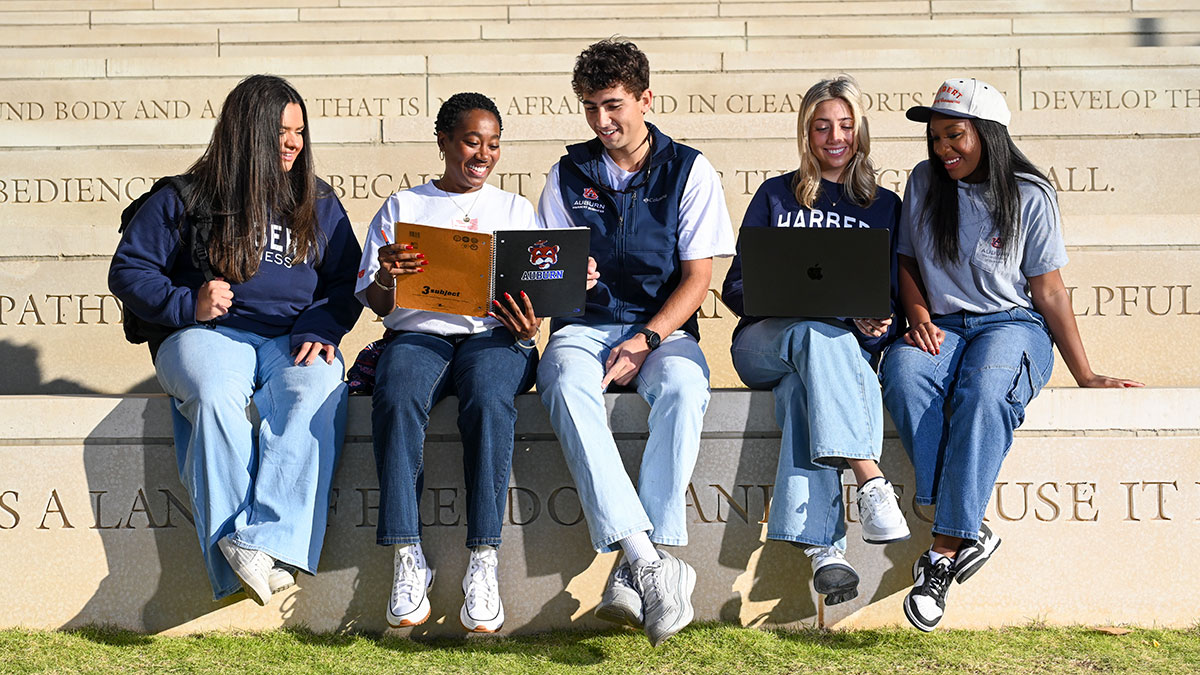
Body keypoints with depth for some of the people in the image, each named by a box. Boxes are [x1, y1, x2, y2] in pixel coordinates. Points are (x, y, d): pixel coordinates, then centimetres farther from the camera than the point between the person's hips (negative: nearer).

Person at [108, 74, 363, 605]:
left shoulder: (319, 205, 17)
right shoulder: (184, 200, 8)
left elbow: (346, 283, 15)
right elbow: (128, 271, 8)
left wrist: (318, 330, -6)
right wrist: (187, 305, -9)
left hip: (294, 339, 2)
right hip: (210, 336, -2)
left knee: (317, 393, -35)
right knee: (216, 396, -38)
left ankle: (268, 543, -46)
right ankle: (233, 559, -41)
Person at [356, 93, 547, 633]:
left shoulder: (515, 210, 22)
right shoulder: (402, 207, 19)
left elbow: (536, 295, 14)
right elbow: (376, 303, 12)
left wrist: (527, 328, -10)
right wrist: (387, 276, -13)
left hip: (494, 334, 0)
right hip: (418, 332, 0)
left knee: (489, 401, -36)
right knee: (396, 400, -35)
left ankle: (483, 562, -36)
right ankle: (407, 559, -33)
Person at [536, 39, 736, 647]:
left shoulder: (690, 171, 6)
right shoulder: (568, 174, 13)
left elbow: (697, 277, 1)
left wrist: (646, 340, -13)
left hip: (663, 326, -1)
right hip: (584, 324, 1)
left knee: (682, 387, -37)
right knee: (567, 387, -35)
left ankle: (634, 573, -39)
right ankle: (647, 558, -46)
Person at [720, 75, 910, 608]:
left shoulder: (885, 207, 19)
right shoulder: (776, 196, 17)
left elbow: (895, 300, 12)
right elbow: (734, 289, 12)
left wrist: (876, 322, -12)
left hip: (852, 346, 0)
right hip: (764, 342, 0)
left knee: (802, 388, -39)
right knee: (818, 333, -39)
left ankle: (818, 544, -52)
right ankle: (870, 480, -52)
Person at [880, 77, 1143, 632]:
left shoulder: (1030, 195, 0)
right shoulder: (923, 184, 9)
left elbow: (1048, 290, 3)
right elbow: (907, 261, 18)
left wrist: (1084, 375, 2)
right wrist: (918, 313, -3)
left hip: (1013, 324, -3)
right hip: (942, 328, 3)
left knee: (985, 389, -38)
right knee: (902, 372, -34)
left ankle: (944, 550, -39)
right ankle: (969, 533, -35)